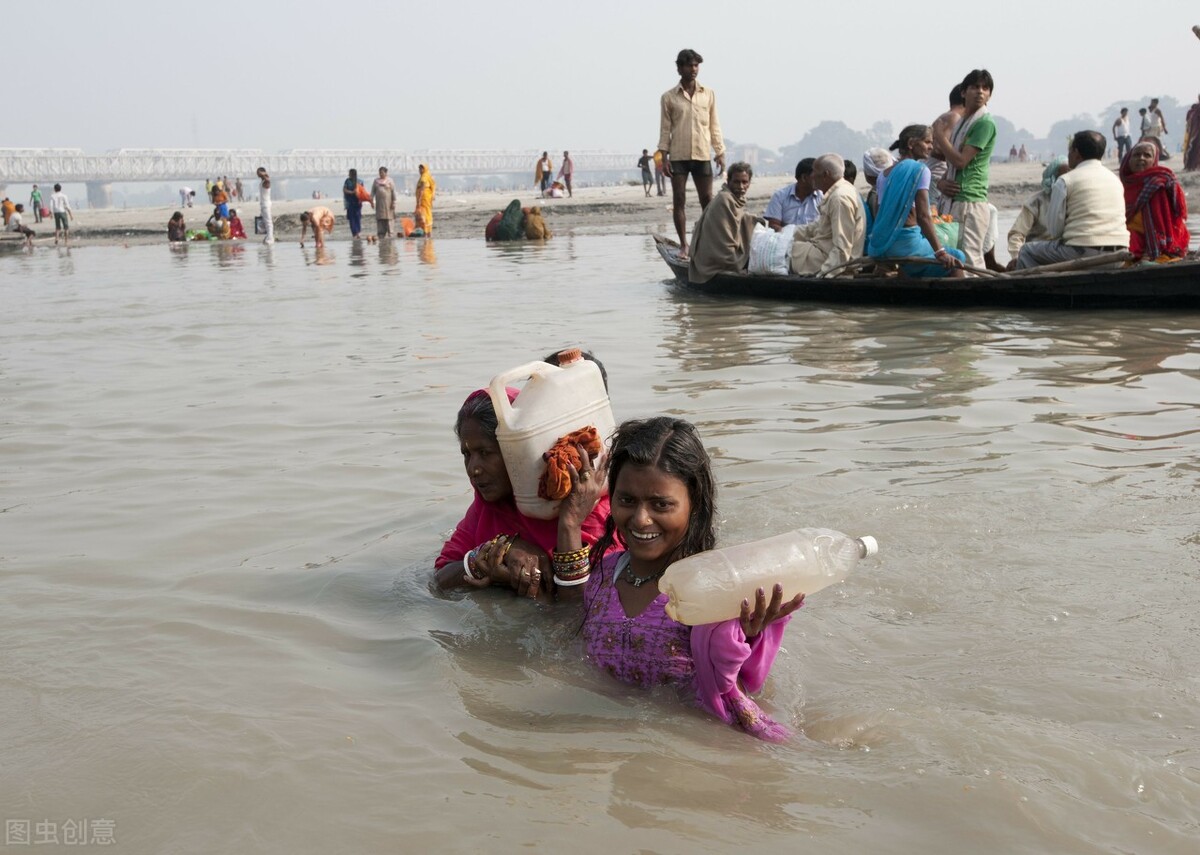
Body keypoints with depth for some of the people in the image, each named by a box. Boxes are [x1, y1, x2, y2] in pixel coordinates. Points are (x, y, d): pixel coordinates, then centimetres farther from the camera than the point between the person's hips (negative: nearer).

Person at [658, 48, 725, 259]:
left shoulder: (709, 94, 9)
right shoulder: (669, 97, 4)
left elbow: (714, 126, 10)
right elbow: (665, 129, 3)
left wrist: (720, 154, 4)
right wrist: (663, 157, -5)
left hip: (702, 155, 1)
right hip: (678, 156, -1)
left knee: (707, 200, 0)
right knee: (679, 200, -1)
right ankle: (684, 245, 5)